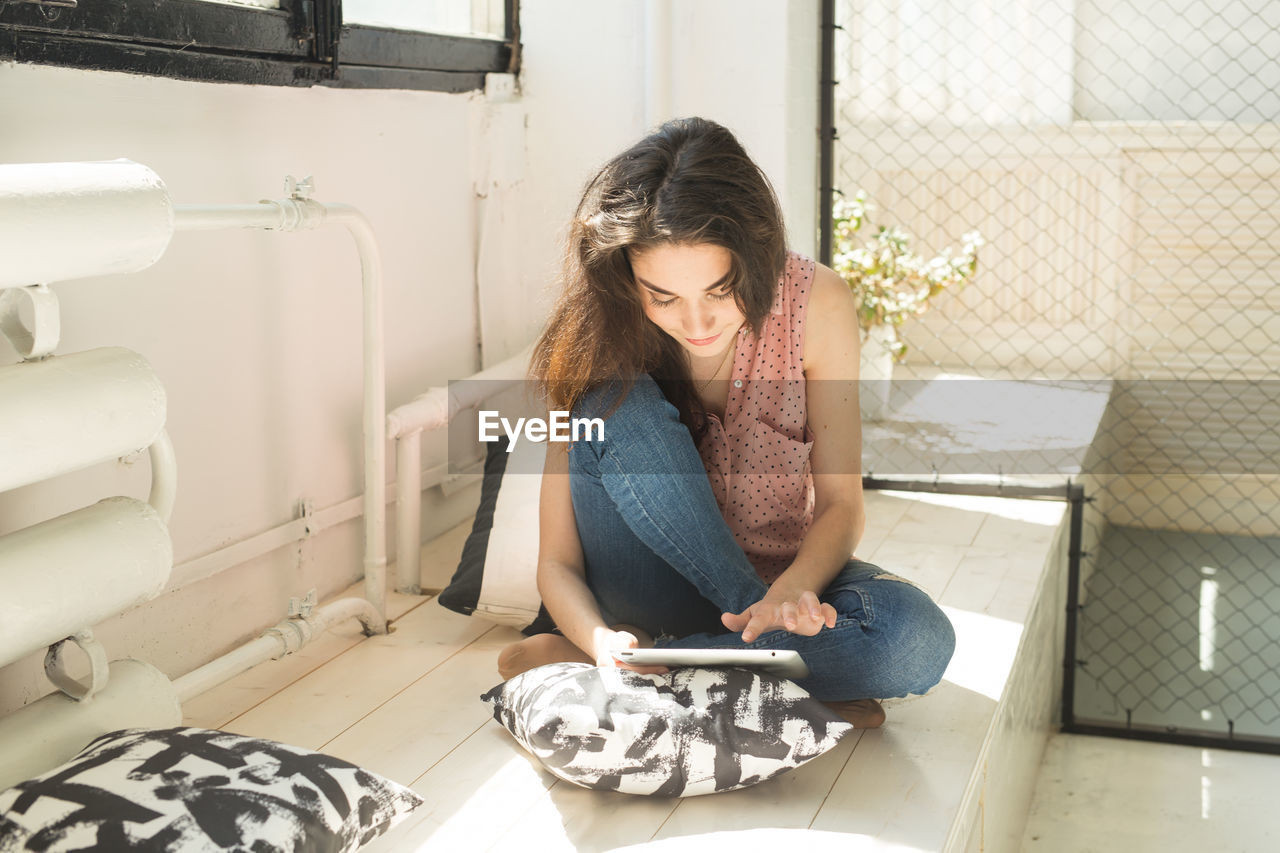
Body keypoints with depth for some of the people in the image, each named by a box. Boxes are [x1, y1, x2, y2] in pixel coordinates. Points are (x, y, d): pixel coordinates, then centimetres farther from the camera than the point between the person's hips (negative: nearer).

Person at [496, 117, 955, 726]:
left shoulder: (816, 304, -16)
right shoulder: (599, 338, -17)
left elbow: (842, 504, -12)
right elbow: (557, 564, -16)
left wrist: (790, 591, -33)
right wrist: (603, 641, -37)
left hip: (781, 577, 2)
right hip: (655, 589, -1)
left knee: (919, 641, -31)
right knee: (615, 405, -29)